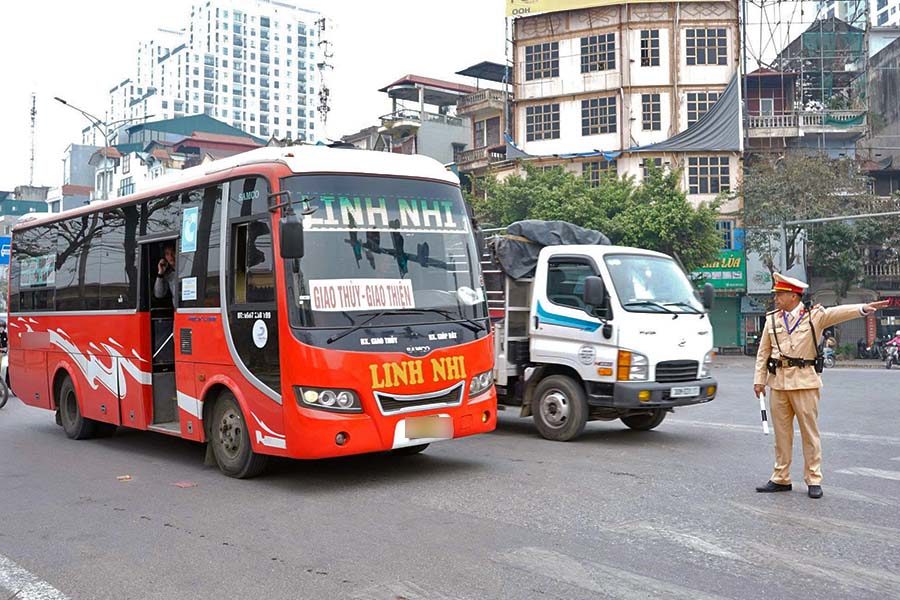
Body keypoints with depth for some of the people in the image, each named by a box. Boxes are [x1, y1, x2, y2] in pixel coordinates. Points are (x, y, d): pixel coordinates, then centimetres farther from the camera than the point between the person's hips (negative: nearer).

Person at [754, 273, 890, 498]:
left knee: (810, 431, 1)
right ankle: (781, 479, 17)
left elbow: (839, 312, -14)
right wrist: (759, 379, 6)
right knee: (781, 432, 9)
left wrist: (865, 308, -31)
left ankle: (813, 480, 9)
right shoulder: (772, 319, 9)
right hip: (778, 381, 4)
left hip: (804, 382, -4)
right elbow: (763, 352, 11)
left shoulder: (815, 315, 0)